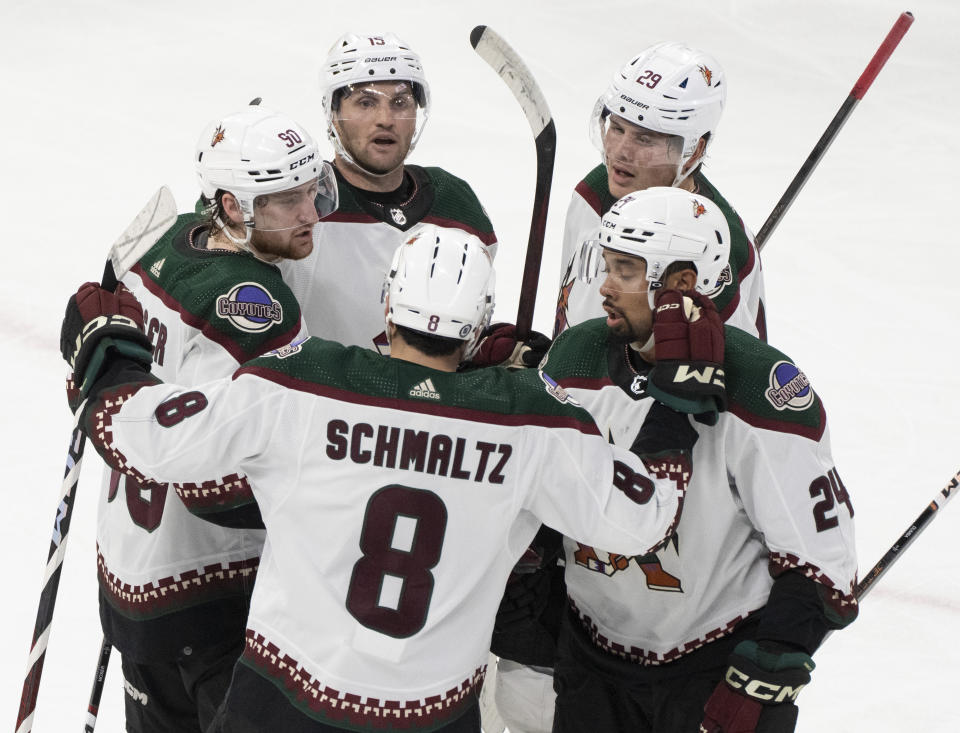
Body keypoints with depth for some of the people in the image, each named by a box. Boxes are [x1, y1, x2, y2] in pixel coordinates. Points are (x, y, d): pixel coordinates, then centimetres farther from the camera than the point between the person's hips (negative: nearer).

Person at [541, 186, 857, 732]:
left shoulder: (764, 390, -20)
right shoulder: (574, 357, -4)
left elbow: (819, 557, -18)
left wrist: (756, 686, -19)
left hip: (723, 660, -5)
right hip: (594, 646, 5)